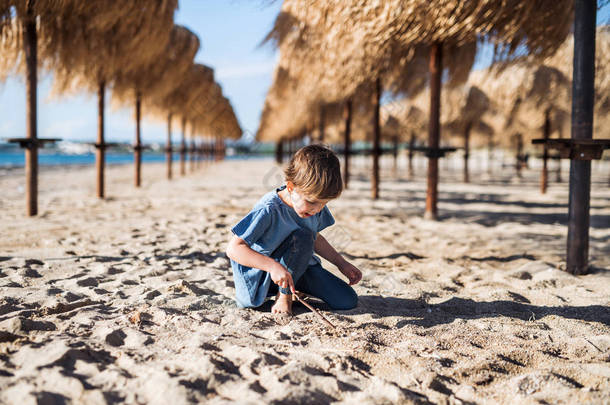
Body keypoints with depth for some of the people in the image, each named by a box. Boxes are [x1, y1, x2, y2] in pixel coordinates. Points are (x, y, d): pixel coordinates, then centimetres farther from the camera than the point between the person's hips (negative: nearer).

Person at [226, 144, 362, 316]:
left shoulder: (317, 204, -7)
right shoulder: (268, 210, -30)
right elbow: (234, 249, -31)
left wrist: (342, 264, 8)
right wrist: (273, 266, -41)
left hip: (301, 265, 7)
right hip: (265, 274, -7)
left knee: (348, 301, -6)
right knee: (303, 236, -33)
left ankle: (295, 287, 14)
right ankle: (284, 295, -14)